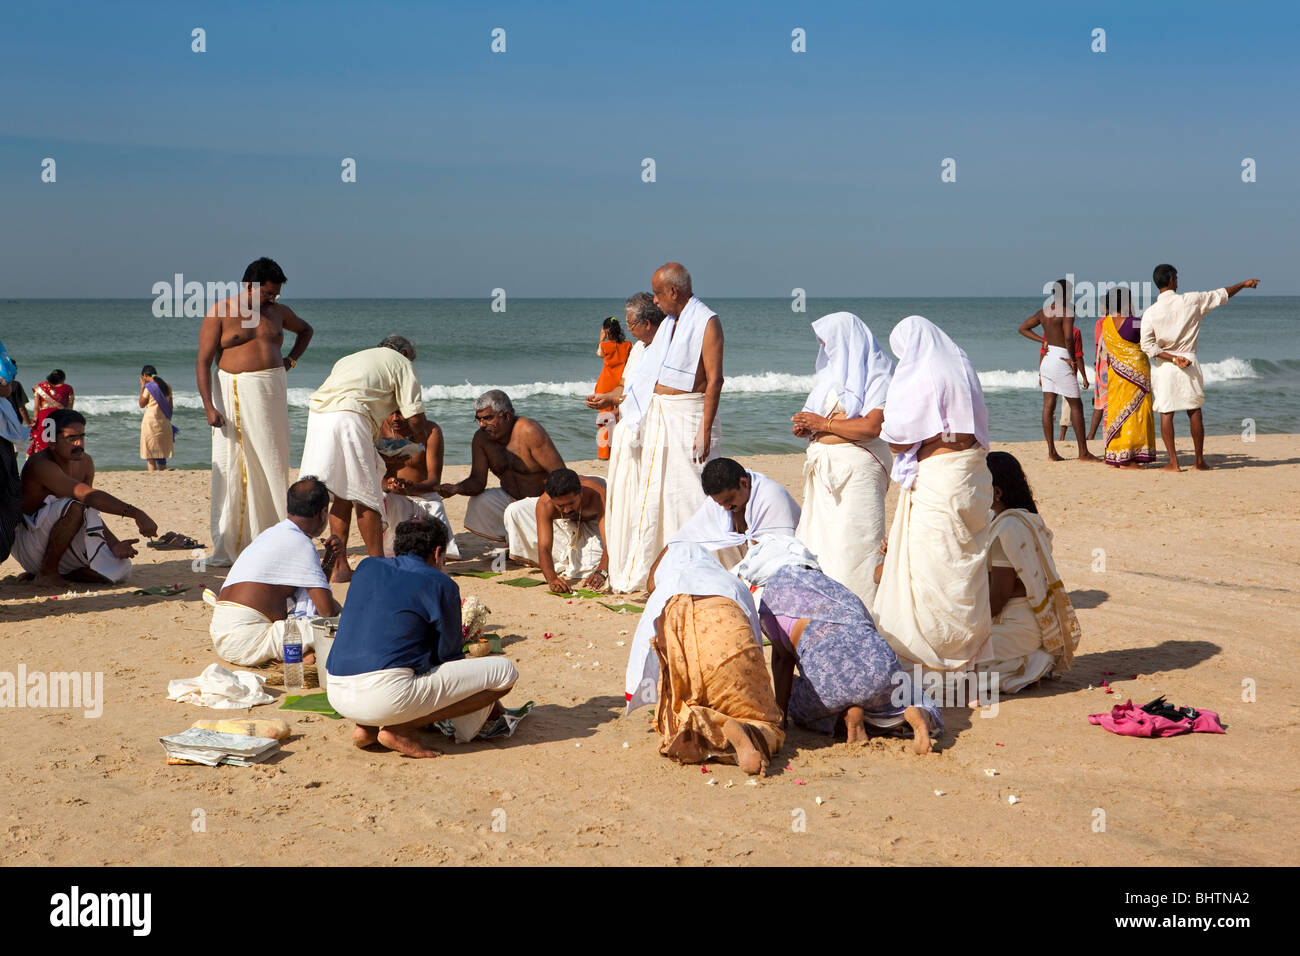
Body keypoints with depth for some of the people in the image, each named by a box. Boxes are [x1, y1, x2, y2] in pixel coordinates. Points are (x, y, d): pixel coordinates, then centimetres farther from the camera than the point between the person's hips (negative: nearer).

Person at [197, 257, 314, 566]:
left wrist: (291, 359, 15)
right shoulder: (220, 313, -3)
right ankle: (226, 548, -3)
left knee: (272, 465, 5)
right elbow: (203, 361, -6)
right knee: (231, 467, -5)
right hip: (234, 394, -4)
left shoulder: (277, 312, 11)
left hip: (272, 394, 4)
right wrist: (209, 406, -15)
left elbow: (305, 330, 32)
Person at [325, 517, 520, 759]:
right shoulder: (440, 584, 2)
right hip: (389, 697, -7)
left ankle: (367, 727, 11)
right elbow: (448, 655, 9)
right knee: (505, 672, 1)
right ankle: (400, 729, -4)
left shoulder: (367, 567, 18)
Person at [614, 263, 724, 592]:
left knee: (691, 493, -7)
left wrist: (705, 430, -20)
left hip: (688, 418, -8)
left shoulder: (707, 323, -9)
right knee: (653, 492, 9)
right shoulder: (670, 323, 16)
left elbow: (714, 379, -15)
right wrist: (615, 398, 24)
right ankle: (642, 573, 15)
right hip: (658, 416, 8)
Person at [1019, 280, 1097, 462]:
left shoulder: (1043, 311, 11)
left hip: (1047, 360, 8)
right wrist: (1073, 358, -11)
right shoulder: (1067, 311, -13)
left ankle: (1051, 451, 4)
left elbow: (1023, 328, 20)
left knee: (1048, 406, 5)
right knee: (1076, 405, 0)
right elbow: (1068, 337, -25)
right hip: (1061, 360, -8)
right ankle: (1083, 452, 1)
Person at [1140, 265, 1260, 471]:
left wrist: (1172, 358, -8)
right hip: (1189, 362, 1)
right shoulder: (1191, 301, -4)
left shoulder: (1150, 312, -5)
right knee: (1194, 412, 10)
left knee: (1166, 413, 3)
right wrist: (1243, 284, 25)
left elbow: (1147, 346, -11)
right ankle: (1199, 460, 15)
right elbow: (1221, 295, 10)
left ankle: (1173, 462, -2)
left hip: (1163, 366, -1)